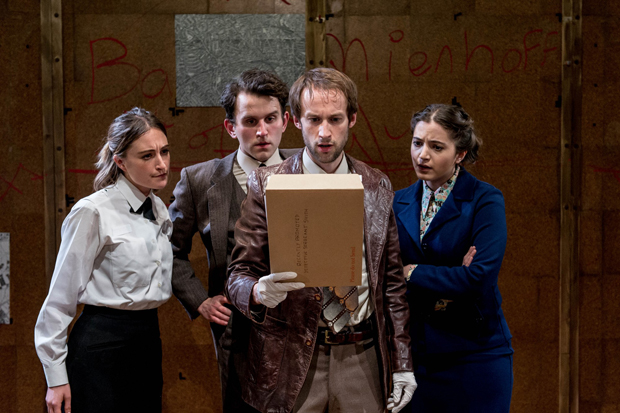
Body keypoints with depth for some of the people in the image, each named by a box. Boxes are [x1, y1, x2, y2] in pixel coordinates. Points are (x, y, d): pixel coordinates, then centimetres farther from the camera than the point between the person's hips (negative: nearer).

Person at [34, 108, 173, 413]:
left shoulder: (159, 210, 9)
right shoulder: (92, 212, -12)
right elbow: (61, 297, -11)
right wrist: (56, 378, -10)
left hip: (148, 342, 7)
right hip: (101, 345, -7)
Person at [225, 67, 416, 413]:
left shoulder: (377, 186, 6)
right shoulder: (267, 185, -3)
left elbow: (392, 278, 9)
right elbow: (238, 276, -3)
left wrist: (402, 364, 7)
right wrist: (260, 292, -27)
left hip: (361, 357, 2)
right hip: (291, 360, -2)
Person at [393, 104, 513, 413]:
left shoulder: (485, 200, -7)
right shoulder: (399, 203, 8)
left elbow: (480, 278, -18)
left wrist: (411, 272, -10)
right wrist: (449, 282, -15)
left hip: (474, 355, -4)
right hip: (414, 354, 4)